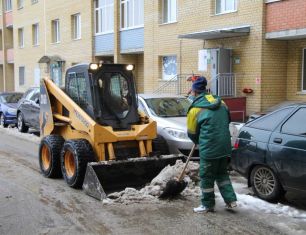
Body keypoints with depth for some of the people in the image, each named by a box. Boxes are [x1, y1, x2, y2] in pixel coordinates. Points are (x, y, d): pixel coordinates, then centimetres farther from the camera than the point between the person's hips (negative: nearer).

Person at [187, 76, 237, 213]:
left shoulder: (195, 109, -8)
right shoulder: (220, 103, 7)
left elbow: (192, 133, 1)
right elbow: (227, 121, 19)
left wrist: (198, 141, 21)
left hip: (209, 148, -6)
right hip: (225, 146, 6)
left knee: (207, 176, 9)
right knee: (222, 173, 22)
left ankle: (208, 205, 19)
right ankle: (231, 200, 19)